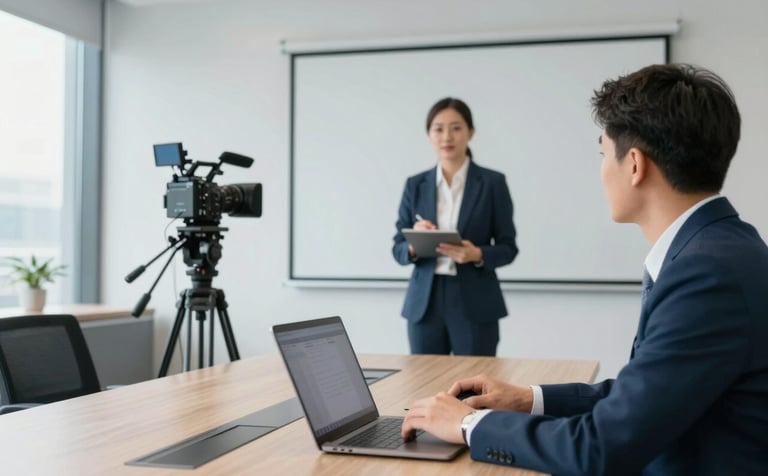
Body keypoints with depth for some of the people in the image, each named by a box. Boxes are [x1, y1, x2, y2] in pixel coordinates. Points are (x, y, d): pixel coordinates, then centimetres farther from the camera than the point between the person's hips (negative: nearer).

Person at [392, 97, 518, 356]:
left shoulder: (492, 182, -1)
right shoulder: (415, 185, 6)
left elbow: (508, 248, 0)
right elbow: (398, 249, 7)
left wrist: (477, 254, -19)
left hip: (475, 305, -2)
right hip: (424, 303, 2)